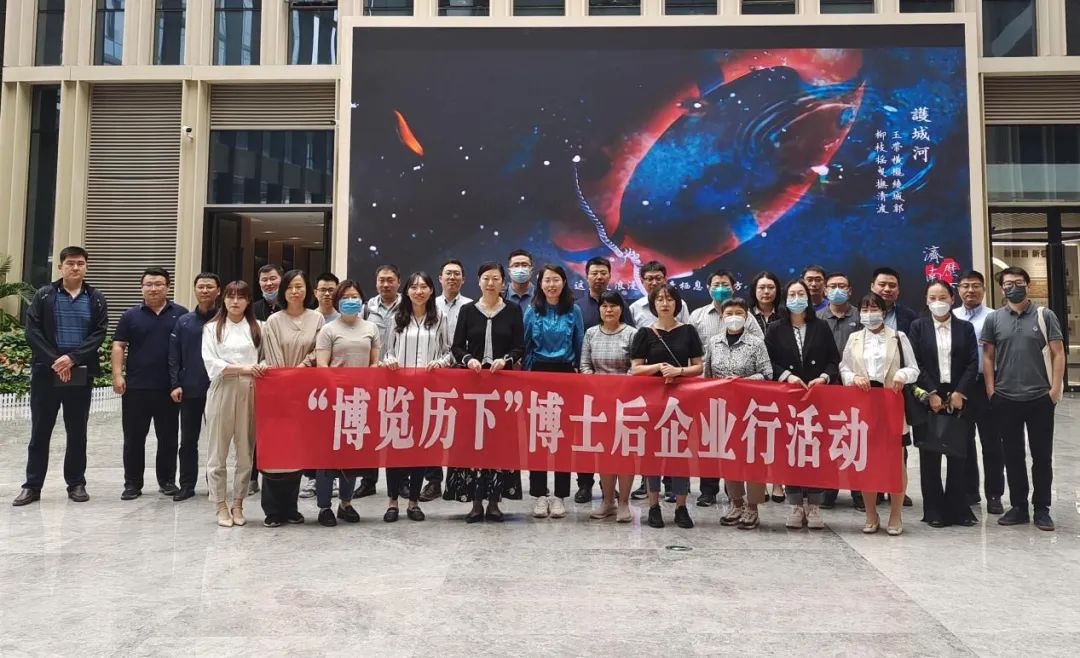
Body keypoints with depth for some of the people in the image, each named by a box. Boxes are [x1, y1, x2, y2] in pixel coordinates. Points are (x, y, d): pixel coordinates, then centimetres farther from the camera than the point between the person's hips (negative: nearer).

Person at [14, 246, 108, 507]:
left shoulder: (96, 299, 5)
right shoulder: (43, 295, 3)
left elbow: (99, 334, -3)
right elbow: (32, 332, -4)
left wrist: (72, 358, -16)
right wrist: (54, 361, -14)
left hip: (81, 374, 1)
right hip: (46, 372, 0)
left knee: (77, 432, 7)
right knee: (40, 431, 4)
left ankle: (76, 483, 17)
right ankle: (32, 485, 12)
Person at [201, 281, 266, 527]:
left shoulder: (257, 327, 10)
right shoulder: (212, 328, 5)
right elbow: (211, 363, -4)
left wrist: (262, 367, -7)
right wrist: (243, 368, -14)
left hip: (249, 392, 1)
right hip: (222, 391, -1)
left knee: (246, 451, 5)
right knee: (218, 452, 2)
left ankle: (238, 504, 15)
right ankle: (221, 506, 11)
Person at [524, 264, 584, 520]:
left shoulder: (574, 311, 3)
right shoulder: (532, 312, 5)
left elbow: (580, 346, 7)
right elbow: (525, 347, 8)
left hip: (566, 374, 0)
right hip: (539, 374, 1)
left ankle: (560, 495, 9)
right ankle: (539, 494, 9)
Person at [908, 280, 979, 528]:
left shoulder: (965, 328, 8)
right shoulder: (918, 327, 4)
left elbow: (973, 363, 2)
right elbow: (915, 363, -2)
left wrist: (959, 393, -9)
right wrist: (931, 394, -10)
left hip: (958, 398, 1)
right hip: (927, 398, -1)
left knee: (958, 455, 2)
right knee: (930, 456, 2)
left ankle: (958, 509, 12)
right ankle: (934, 511, 9)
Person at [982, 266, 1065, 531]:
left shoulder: (1045, 316, 1)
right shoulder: (993, 319, 4)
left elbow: (1058, 353, 0)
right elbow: (988, 357, 6)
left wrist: (1055, 388, -7)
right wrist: (991, 390, -1)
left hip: (1041, 398, -1)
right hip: (1005, 399, 1)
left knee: (1042, 454, 5)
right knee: (1013, 455, 9)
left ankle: (1042, 509, 16)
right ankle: (1019, 506, 19)